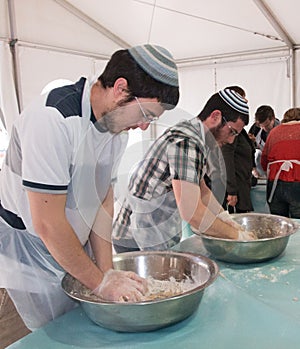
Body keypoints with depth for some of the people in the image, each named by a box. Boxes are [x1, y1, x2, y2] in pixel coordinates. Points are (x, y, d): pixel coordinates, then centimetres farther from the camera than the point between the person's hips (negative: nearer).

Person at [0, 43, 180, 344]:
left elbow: (103, 199, 0)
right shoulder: (54, 119, -29)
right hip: (31, 253, -7)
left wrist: (107, 271, -5)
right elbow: (48, 223, -27)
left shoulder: (117, 122, -3)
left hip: (75, 249, 7)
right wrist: (100, 282, -17)